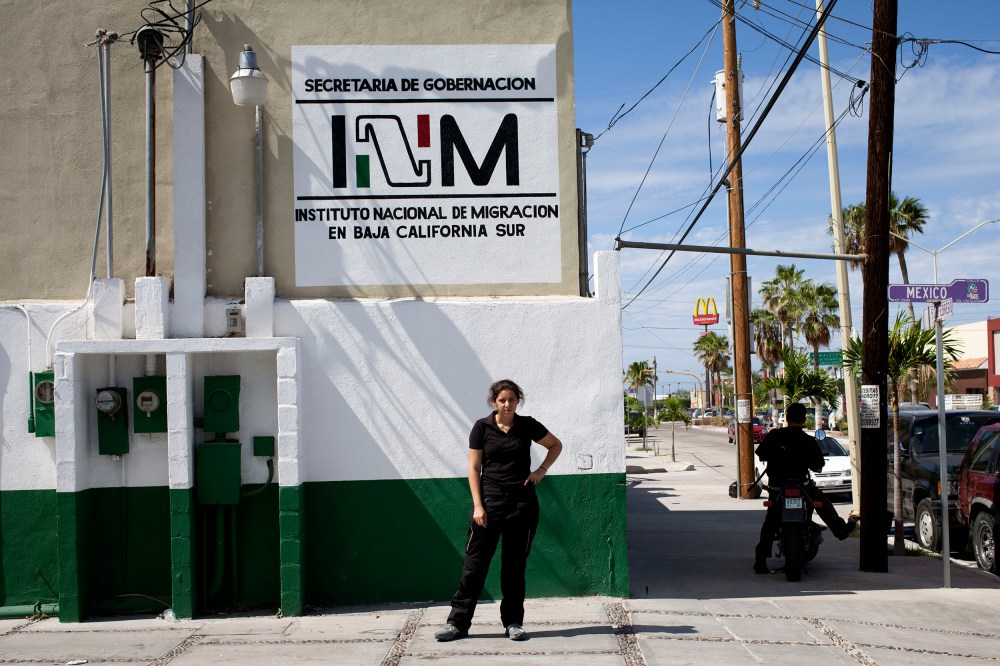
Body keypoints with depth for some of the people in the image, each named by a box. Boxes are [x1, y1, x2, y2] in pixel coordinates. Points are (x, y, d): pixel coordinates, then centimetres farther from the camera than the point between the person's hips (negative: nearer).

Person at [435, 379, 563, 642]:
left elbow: (556, 445, 17)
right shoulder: (482, 427, -2)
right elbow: (474, 468, -1)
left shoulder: (528, 425, 2)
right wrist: (478, 505, -8)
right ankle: (458, 622, 2)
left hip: (522, 502, 1)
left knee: (515, 564, 7)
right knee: (475, 561, -2)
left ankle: (513, 622, 16)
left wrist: (542, 470, 2)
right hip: (489, 501, -1)